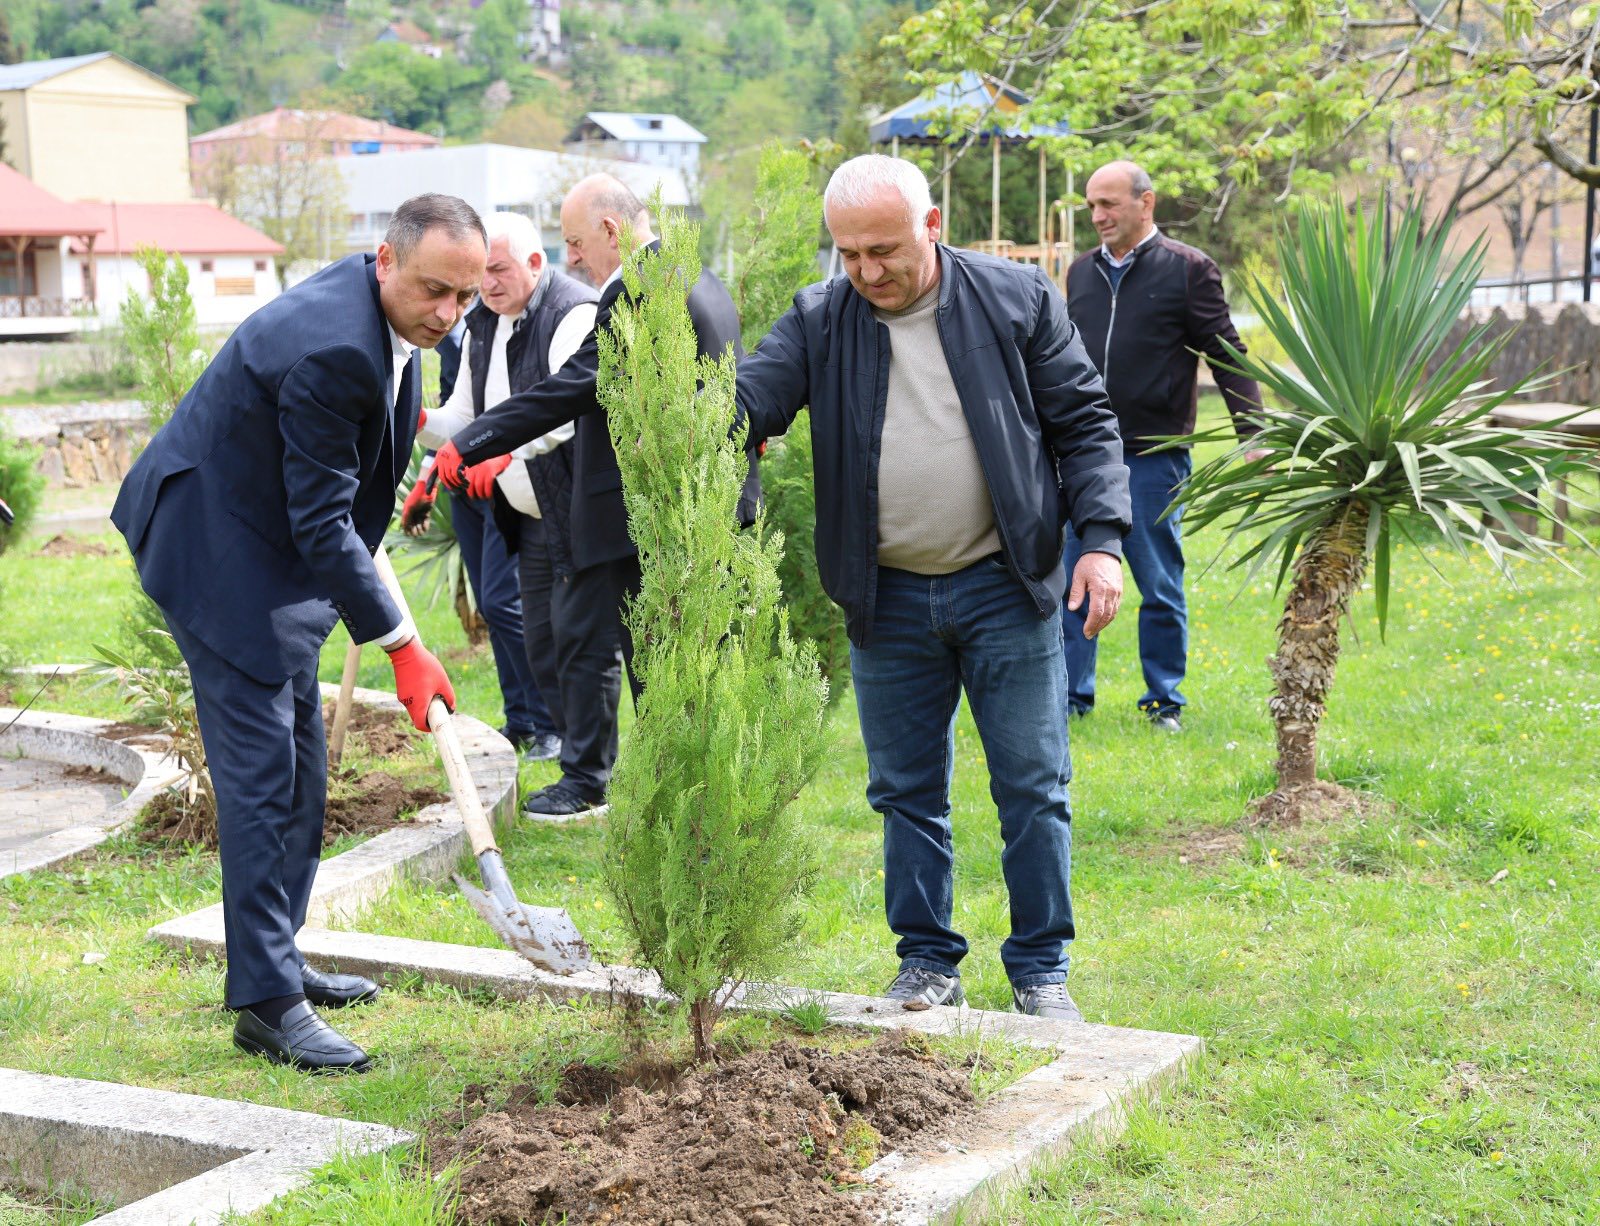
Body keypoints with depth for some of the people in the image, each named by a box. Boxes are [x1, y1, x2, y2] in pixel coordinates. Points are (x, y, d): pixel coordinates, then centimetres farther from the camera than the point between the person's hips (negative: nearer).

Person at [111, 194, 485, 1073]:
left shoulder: (385, 317, -1)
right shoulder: (329, 351, -31)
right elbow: (322, 525, -27)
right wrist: (401, 646, -22)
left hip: (273, 548, 10)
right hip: (218, 553, -10)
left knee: (300, 770, 15)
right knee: (260, 774, -11)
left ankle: (276, 962, 27)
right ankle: (267, 1004, -6)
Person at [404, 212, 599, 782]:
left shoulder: (576, 314, -16)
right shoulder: (482, 325, 12)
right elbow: (464, 417, 17)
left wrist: (506, 453, -38)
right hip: (529, 517, 9)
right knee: (539, 645, 14)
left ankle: (586, 773, 1)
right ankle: (572, 743, 28)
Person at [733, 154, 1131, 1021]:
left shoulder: (1018, 299, -2)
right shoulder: (817, 322, 1)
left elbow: (1083, 423, 0)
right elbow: (745, 401, -8)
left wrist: (1102, 539, -9)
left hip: (1005, 589, -2)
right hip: (887, 600, 2)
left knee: (1032, 790, 4)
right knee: (906, 792, 10)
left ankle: (1040, 971, 18)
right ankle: (928, 964, 24)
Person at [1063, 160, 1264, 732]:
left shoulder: (1187, 268, -3)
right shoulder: (1082, 271, 12)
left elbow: (1228, 357, -3)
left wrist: (1254, 436, -9)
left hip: (1153, 459, -4)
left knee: (1160, 589, 5)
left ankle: (1164, 702, 17)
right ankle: (1070, 697, 16)